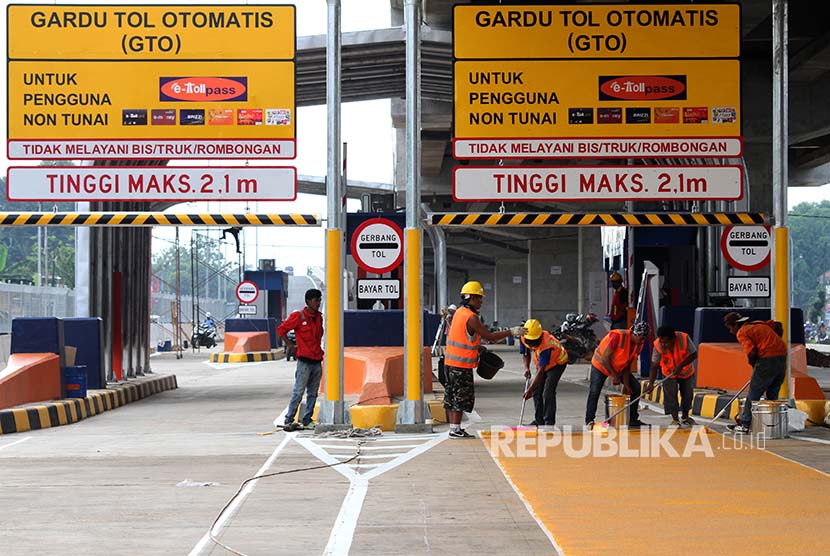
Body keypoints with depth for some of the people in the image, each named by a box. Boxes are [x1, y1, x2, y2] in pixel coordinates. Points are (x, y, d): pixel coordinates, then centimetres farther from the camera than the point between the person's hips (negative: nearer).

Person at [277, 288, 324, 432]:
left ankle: (306, 421, 14)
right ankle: (289, 421, -3)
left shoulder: (319, 317, 12)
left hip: (317, 361, 7)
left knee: (313, 393, 8)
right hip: (304, 360, -7)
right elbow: (281, 330, -5)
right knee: (298, 392, -8)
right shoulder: (298, 316, -7)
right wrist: (291, 347, -5)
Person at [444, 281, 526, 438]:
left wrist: (478, 347, 18)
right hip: (462, 363, -9)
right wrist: (511, 332, -13)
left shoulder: (459, 312, 11)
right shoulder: (471, 317, -18)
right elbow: (489, 336, -17)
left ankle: (454, 427, 18)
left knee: (452, 395, 11)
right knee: (462, 395, -4)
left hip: (451, 360, 9)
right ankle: (455, 429, -2)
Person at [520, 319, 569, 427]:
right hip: (542, 363, 7)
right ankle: (539, 420, 12)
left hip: (557, 363, -7)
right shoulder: (523, 338, -20)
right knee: (537, 392, 3)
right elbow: (526, 353, 2)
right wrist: (526, 368, -16)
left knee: (548, 393, -18)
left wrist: (530, 389, -41)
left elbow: (541, 371, -40)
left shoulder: (546, 345, -41)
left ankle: (549, 421, -12)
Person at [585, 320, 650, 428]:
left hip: (619, 368, 7)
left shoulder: (639, 345, -10)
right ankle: (589, 421, -10)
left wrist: (626, 384, -10)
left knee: (636, 387, -2)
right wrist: (615, 376, -26)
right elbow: (605, 358, -27)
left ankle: (633, 419, 5)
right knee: (594, 391, -19)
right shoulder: (618, 336, -32)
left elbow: (627, 365, -4)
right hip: (601, 364, -7)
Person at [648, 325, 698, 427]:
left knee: (688, 393, 9)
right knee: (670, 394, -11)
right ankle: (675, 420, 0)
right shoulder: (658, 345, -31)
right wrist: (651, 383, -34)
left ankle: (685, 417, 29)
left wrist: (680, 366, -30)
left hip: (686, 372, 1)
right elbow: (654, 366, -26)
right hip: (669, 373, -1)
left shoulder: (684, 338, -33)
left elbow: (693, 355, -20)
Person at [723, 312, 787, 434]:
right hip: (782, 357, 7)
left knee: (753, 394, 3)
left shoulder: (742, 332, -1)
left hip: (768, 360, -7)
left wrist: (754, 365, 5)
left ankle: (744, 425, 7)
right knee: (772, 394, 16)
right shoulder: (759, 324, 23)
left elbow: (752, 353, -12)